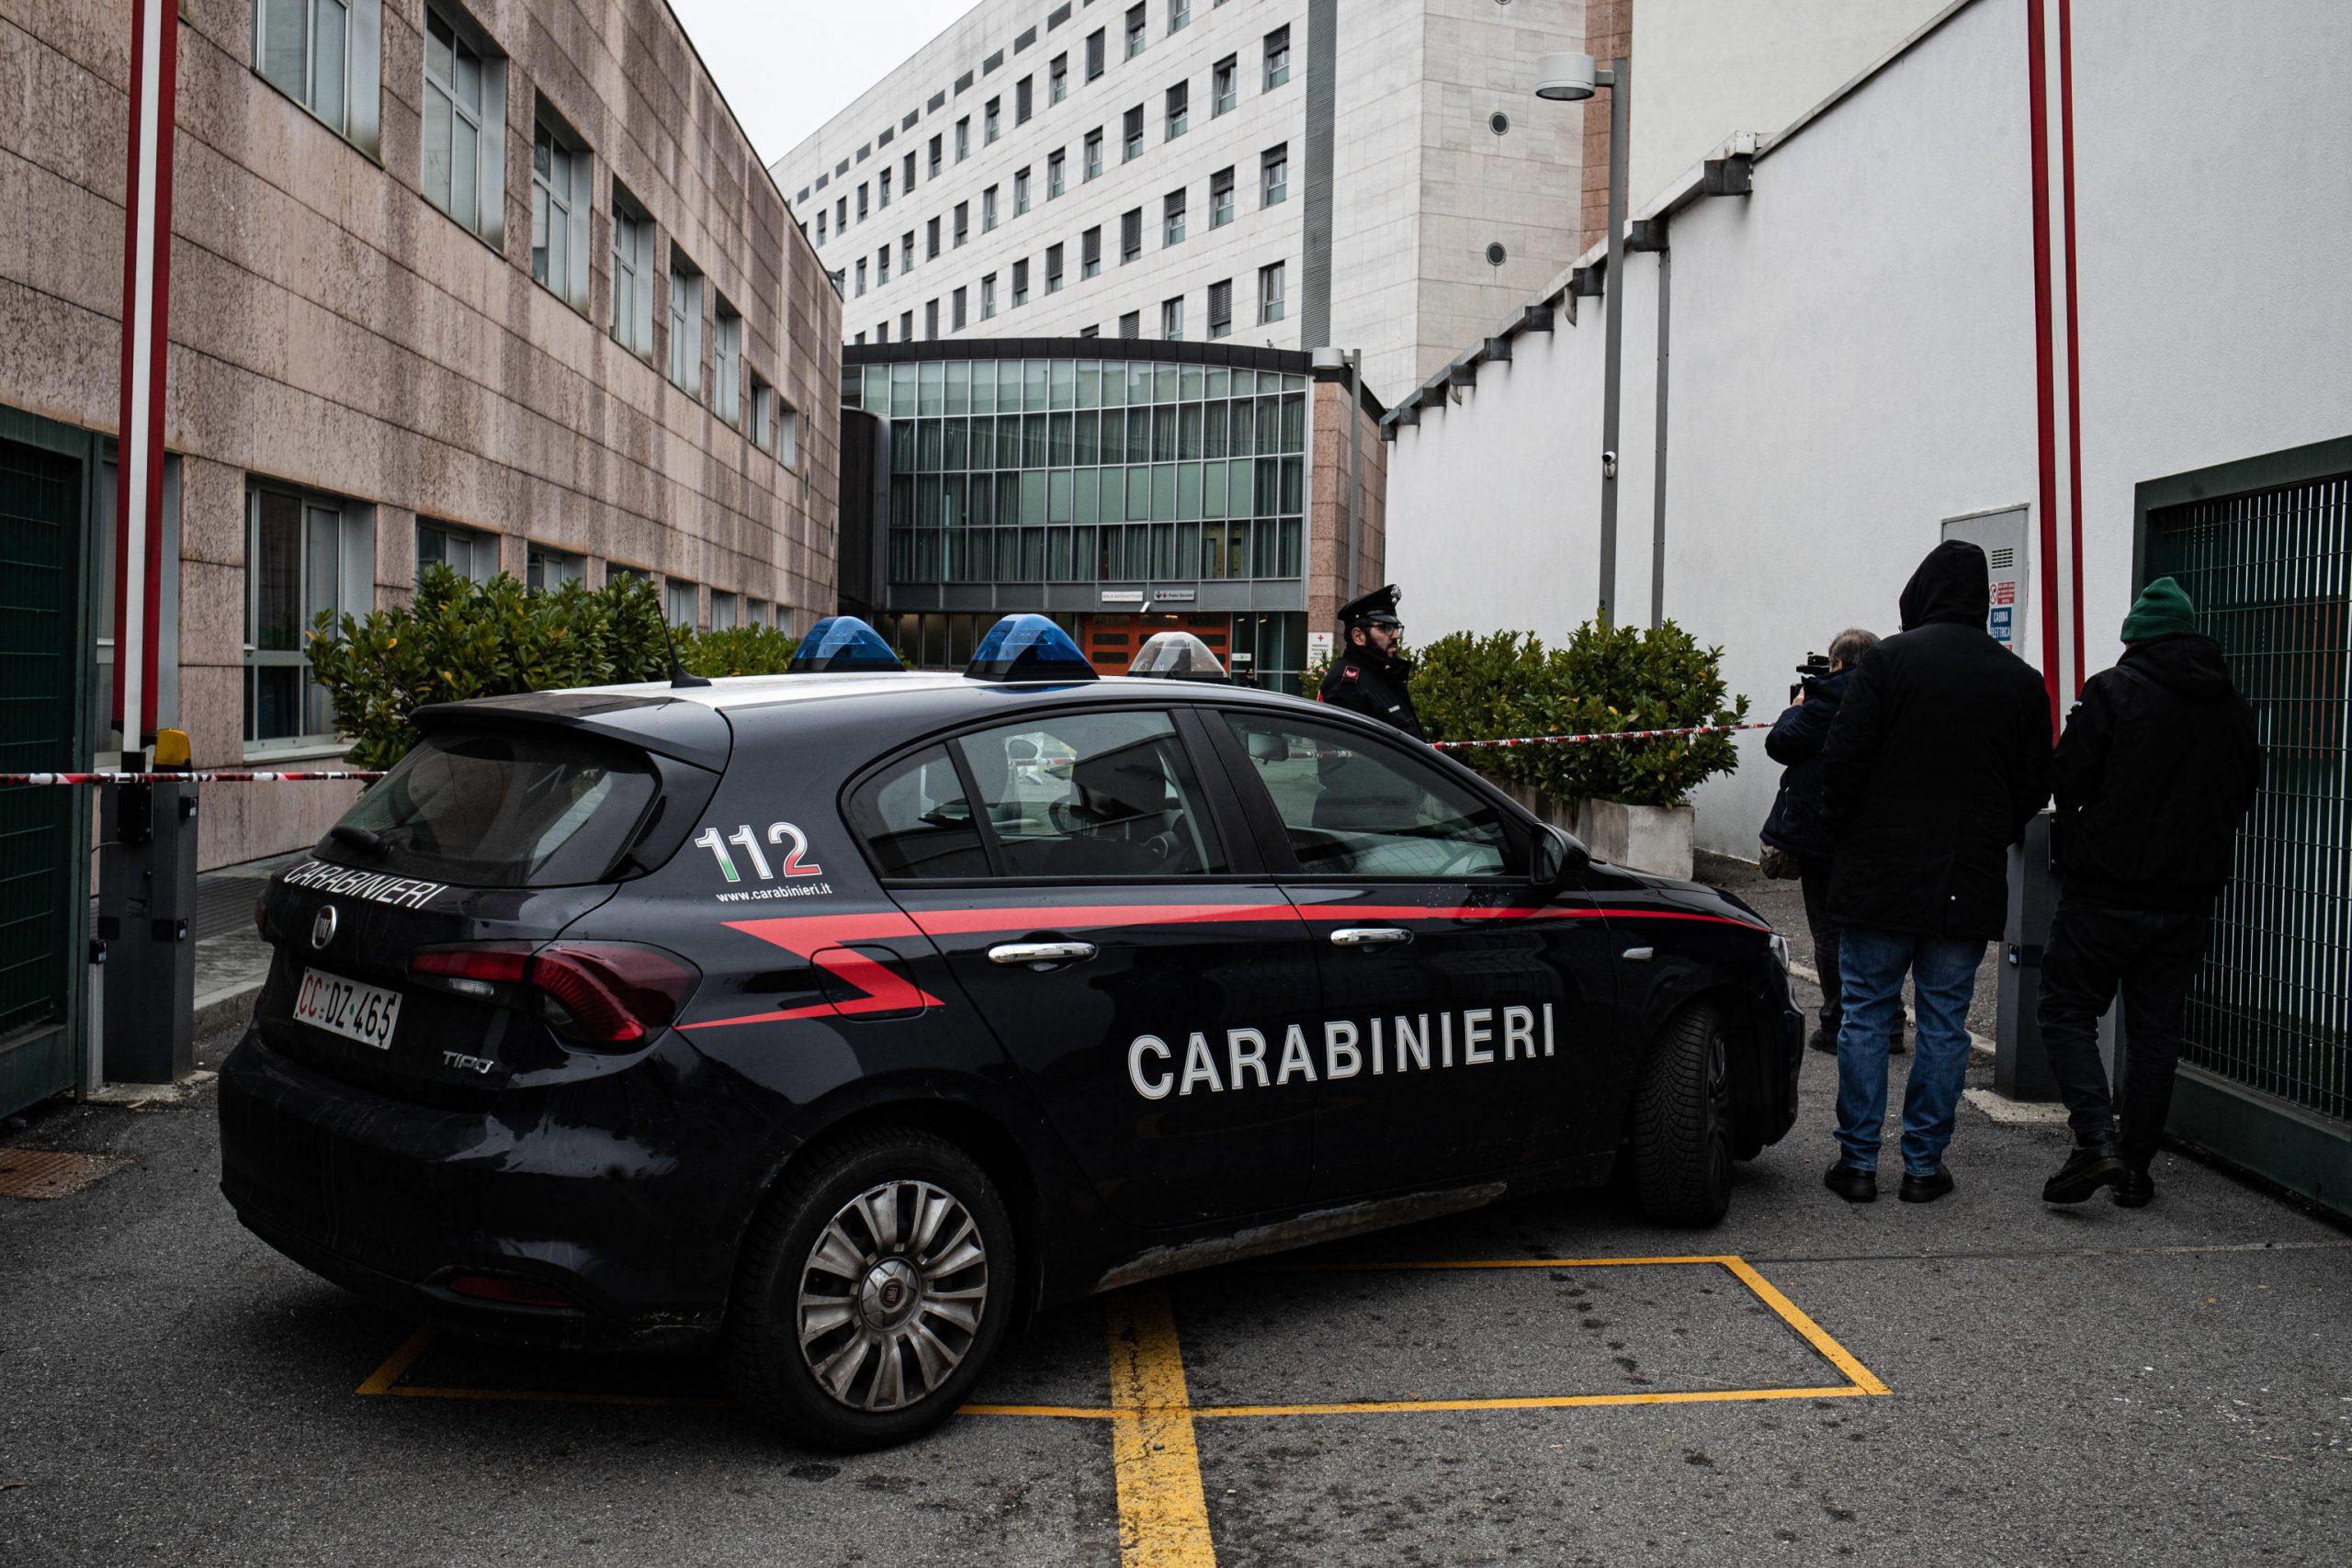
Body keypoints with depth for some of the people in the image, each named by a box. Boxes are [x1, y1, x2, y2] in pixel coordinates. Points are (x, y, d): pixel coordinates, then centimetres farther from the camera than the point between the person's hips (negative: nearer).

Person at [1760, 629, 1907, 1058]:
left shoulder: (1827, 703, -15)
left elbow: (1780, 743, -11)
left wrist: (1796, 708, 7)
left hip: (1824, 836, -6)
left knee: (1831, 933, 3)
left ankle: (1839, 1027, 6)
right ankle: (1886, 1025, 18)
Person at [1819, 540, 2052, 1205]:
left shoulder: (1888, 659, -7)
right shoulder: (2021, 680, 5)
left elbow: (1844, 759, -9)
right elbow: (2034, 787, 9)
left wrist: (1844, 837, 5)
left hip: (1879, 876, -3)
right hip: (1969, 886, 3)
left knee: (1865, 1016, 5)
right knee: (1945, 1024, 9)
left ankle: (1858, 1161, 8)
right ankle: (1924, 1165, 13)